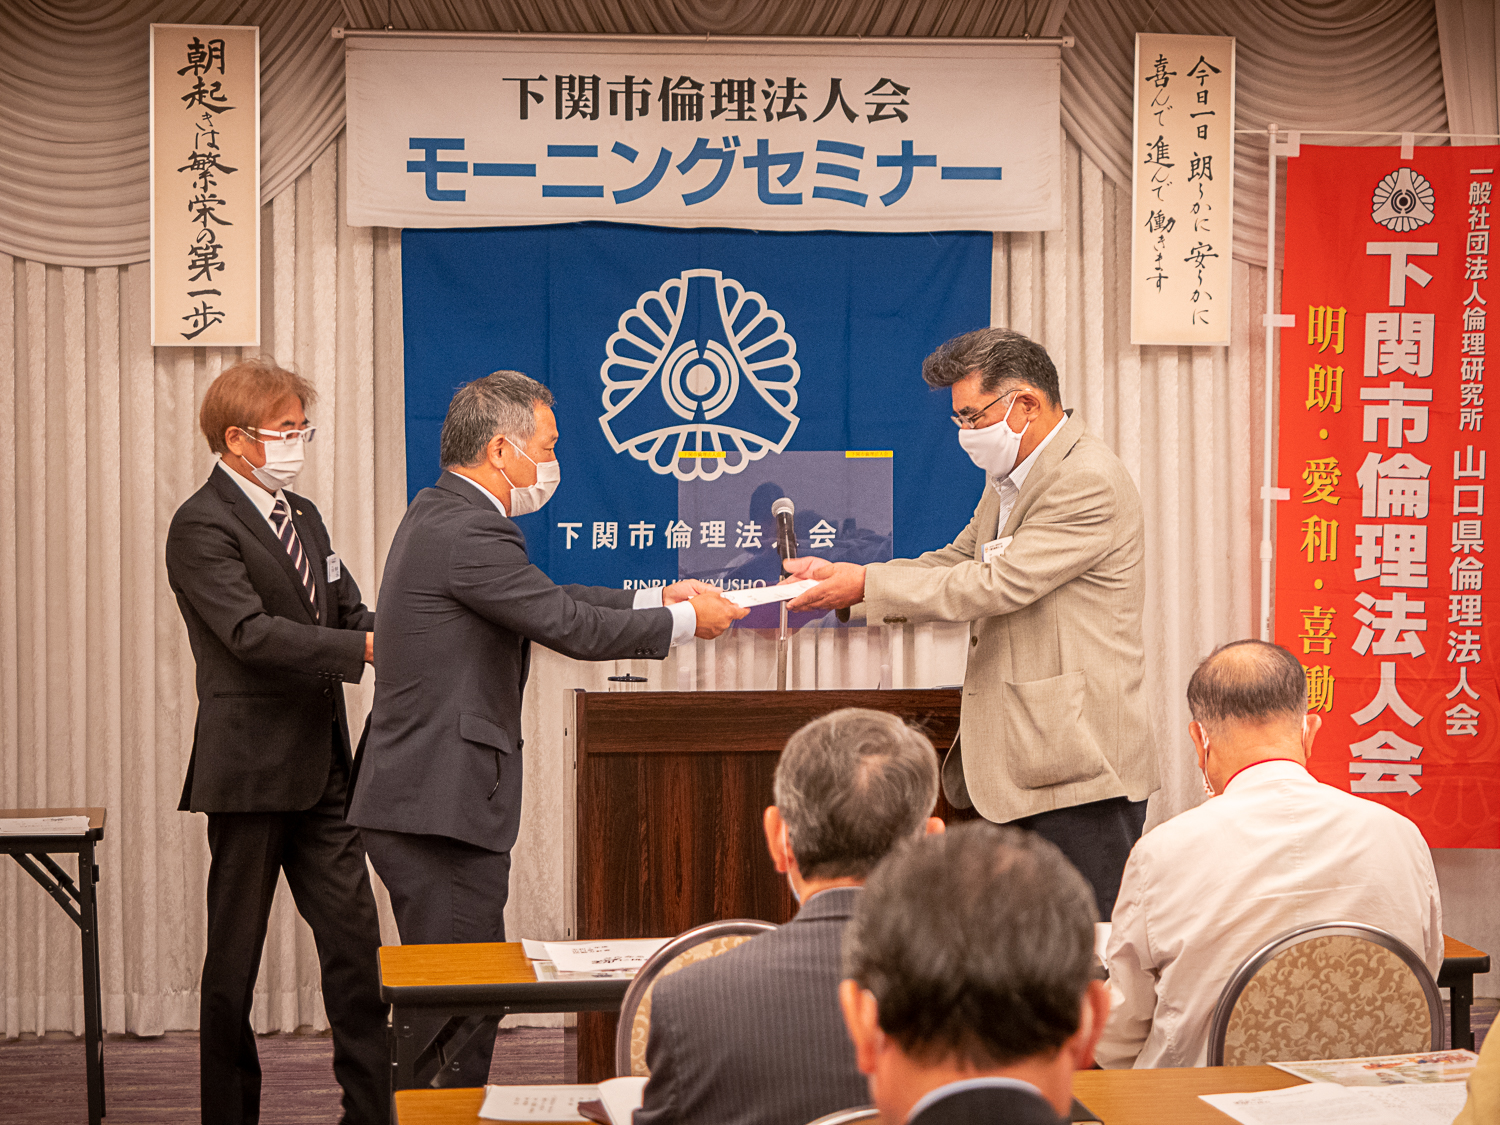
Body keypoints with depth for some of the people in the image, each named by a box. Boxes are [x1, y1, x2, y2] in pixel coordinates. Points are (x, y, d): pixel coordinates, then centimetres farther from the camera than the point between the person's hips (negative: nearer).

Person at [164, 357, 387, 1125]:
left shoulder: (302, 516, 16)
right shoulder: (201, 527, -11)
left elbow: (349, 613, 11)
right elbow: (251, 632, -22)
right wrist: (365, 647, -27)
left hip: (320, 770, 7)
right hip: (250, 768, -7)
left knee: (355, 940, 5)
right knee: (235, 955, 5)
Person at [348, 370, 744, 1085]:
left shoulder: (438, 513, 16)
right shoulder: (470, 533, -17)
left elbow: (545, 598, 21)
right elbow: (570, 626, -16)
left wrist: (655, 599, 18)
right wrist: (684, 621, -3)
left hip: (417, 799, 11)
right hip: (442, 809, -11)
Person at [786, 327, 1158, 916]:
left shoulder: (1087, 481, -17)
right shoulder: (1009, 480, 17)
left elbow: (995, 585, -20)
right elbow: (956, 562, 20)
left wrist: (867, 584, -14)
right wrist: (841, 578, 6)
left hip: (1079, 763, -10)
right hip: (1022, 758, 10)